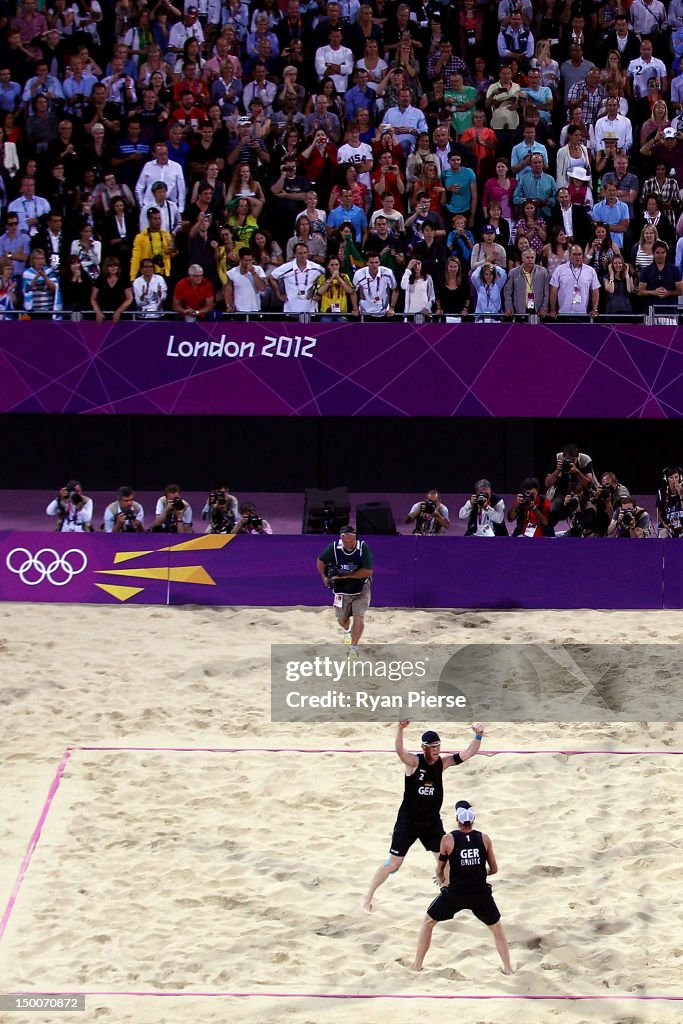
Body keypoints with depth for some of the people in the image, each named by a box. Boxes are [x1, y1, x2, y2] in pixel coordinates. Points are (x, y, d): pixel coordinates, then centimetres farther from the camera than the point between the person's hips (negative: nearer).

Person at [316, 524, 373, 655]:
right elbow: (320, 561, 1)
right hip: (342, 590, 3)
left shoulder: (363, 547, -23)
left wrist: (346, 575, -28)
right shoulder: (334, 548, -18)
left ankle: (353, 648, -10)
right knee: (342, 619, 18)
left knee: (359, 617, -18)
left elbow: (368, 571, -26)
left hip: (361, 589, -3)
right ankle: (347, 630, 54)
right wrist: (324, 577, -12)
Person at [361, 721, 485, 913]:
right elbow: (399, 750, -37)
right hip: (408, 822, -4)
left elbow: (468, 754, -4)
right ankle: (368, 896, 18)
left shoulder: (442, 762, -3)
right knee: (393, 863, 2)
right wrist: (400, 730, -56)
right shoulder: (414, 762, -17)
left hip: (432, 823, 4)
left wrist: (478, 737, -23)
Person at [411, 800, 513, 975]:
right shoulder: (484, 839, -1)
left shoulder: (448, 839, -7)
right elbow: (494, 869, 6)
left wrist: (441, 879, 25)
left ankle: (417, 965, 23)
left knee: (428, 922, 21)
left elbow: (439, 870, 3)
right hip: (480, 894, 1)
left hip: (454, 893, -1)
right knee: (497, 928, 24)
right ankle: (508, 969, 19)